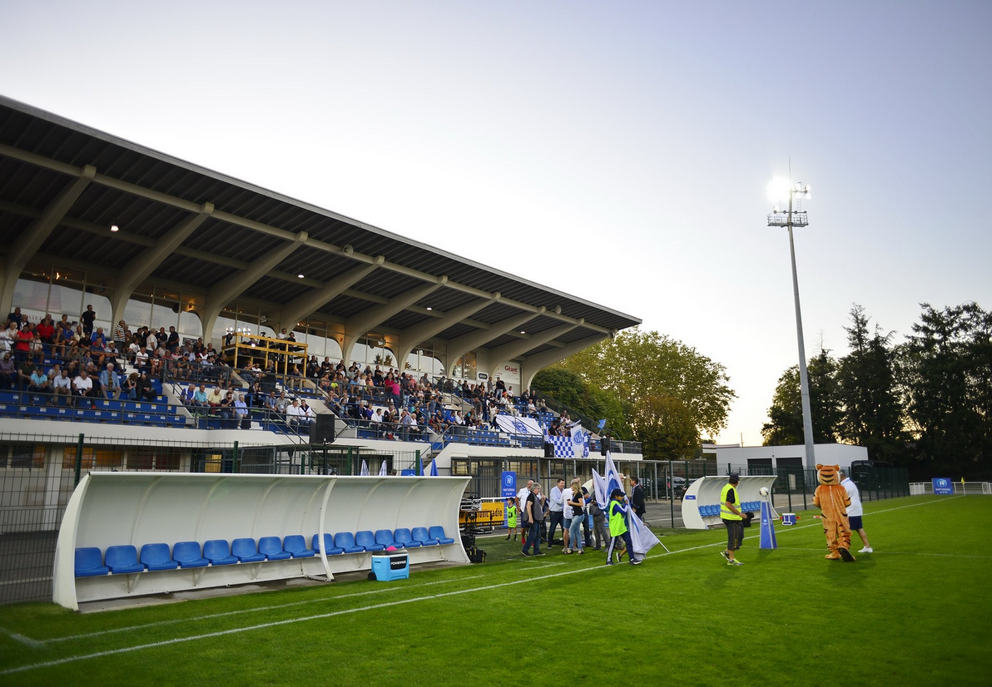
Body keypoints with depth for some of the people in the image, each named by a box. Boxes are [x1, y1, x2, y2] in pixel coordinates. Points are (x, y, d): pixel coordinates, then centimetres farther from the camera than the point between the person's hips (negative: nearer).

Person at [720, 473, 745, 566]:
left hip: (727, 516, 10)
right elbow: (728, 504, -27)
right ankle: (731, 560, 4)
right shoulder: (731, 490, -20)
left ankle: (727, 552, 20)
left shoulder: (725, 487, 11)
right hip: (732, 518, -10)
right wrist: (739, 513, -22)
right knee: (733, 538, -2)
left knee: (738, 536, 18)